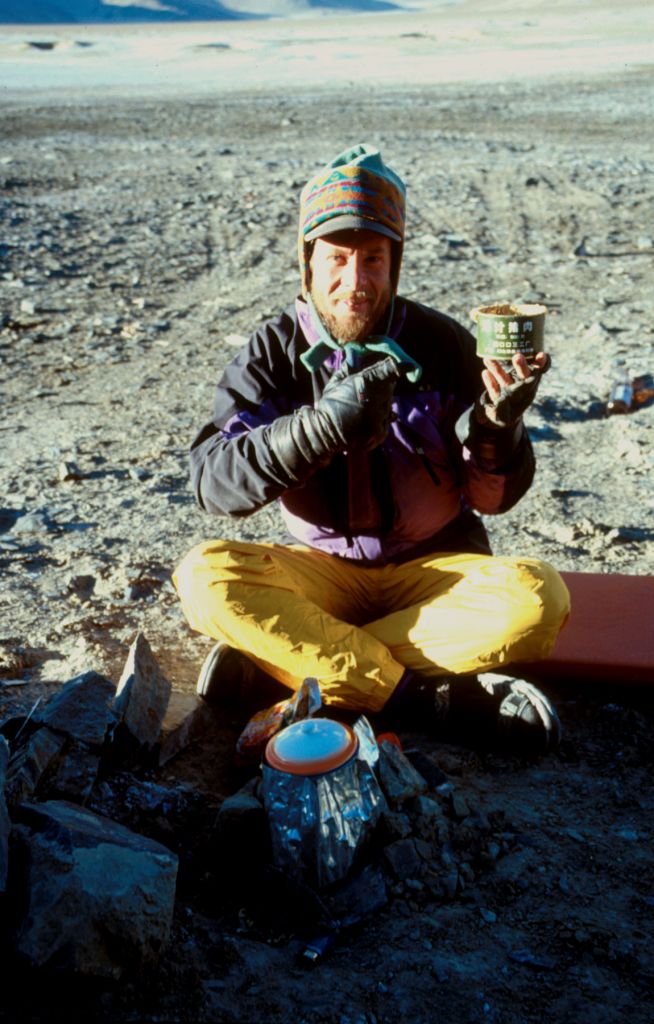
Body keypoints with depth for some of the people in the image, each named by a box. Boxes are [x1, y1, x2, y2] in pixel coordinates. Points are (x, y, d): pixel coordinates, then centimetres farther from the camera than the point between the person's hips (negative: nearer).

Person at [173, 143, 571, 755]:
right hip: (323, 568, 0)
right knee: (205, 576, -26)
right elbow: (213, 481, -16)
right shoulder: (273, 352, -4)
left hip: (435, 566, 1)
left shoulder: (442, 344, -4)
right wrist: (322, 423, -29)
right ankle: (433, 697, -28)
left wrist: (498, 427, -25)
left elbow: (494, 497, -3)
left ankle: (274, 659, -25)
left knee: (538, 599, -29)